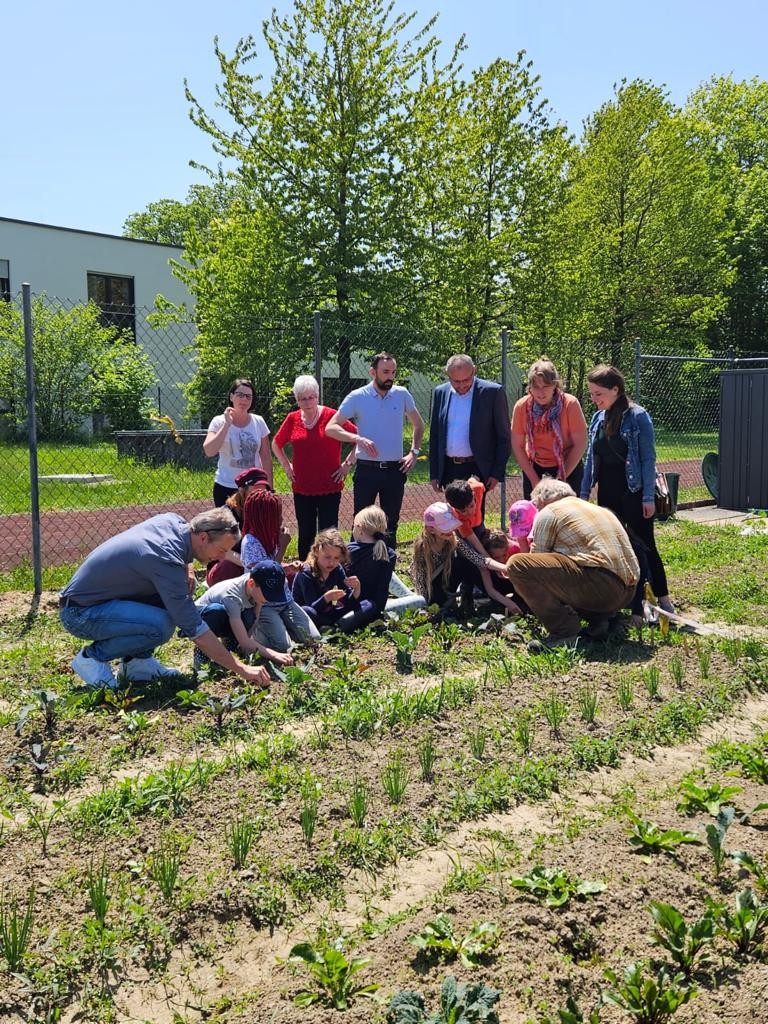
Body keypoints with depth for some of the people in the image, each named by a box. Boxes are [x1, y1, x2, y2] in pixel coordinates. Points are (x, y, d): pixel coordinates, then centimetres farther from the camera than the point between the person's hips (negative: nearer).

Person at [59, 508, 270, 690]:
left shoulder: (173, 520, -4)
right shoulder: (167, 561, -29)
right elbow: (194, 629, -28)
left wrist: (187, 569, -1)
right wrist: (242, 669, -25)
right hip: (79, 613, -10)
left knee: (176, 592, 3)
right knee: (162, 626, -30)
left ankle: (137, 661, 8)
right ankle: (91, 657, -8)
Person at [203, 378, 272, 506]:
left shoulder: (258, 422, 1)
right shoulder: (219, 422, -5)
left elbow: (266, 458, 6)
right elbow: (209, 451, -20)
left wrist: (269, 487, 4)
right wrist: (227, 424, -20)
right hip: (226, 488, -2)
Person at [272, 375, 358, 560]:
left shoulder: (332, 416, -8)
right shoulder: (292, 419, 3)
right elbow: (276, 444, 20)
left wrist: (348, 463, -6)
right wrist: (287, 465, 11)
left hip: (330, 487, -3)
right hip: (302, 488, 3)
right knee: (305, 534, 12)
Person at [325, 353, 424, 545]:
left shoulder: (402, 394, 3)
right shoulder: (357, 397, -5)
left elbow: (419, 425, 17)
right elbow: (330, 428, -8)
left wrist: (414, 452, 5)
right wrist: (358, 438, -23)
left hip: (395, 470, 3)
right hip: (367, 470, -2)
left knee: (391, 525, 12)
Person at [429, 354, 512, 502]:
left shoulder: (493, 392, -5)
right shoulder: (440, 393, 7)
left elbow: (504, 438, -3)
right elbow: (434, 436, 12)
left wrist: (497, 473, -8)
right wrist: (434, 474, 8)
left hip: (478, 471, -4)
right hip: (449, 471, 4)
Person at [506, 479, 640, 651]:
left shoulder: (548, 512, 6)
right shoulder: (600, 509, 29)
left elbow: (536, 561, 12)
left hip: (601, 585, -9)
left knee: (517, 564, -9)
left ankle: (564, 632, -9)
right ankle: (599, 617, 11)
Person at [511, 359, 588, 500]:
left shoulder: (570, 404, -16)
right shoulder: (521, 406, -10)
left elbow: (580, 444, -12)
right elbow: (517, 446, -4)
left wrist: (561, 478, -12)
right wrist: (534, 480, -8)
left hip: (569, 468, -2)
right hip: (534, 469, 2)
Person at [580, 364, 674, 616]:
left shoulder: (637, 416, -11)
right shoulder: (598, 418, 6)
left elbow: (648, 458, -12)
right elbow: (591, 458, 12)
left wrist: (649, 497, -15)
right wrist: (584, 493, 10)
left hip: (634, 492, -6)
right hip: (607, 492, 6)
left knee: (643, 546, -2)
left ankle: (663, 601, 6)